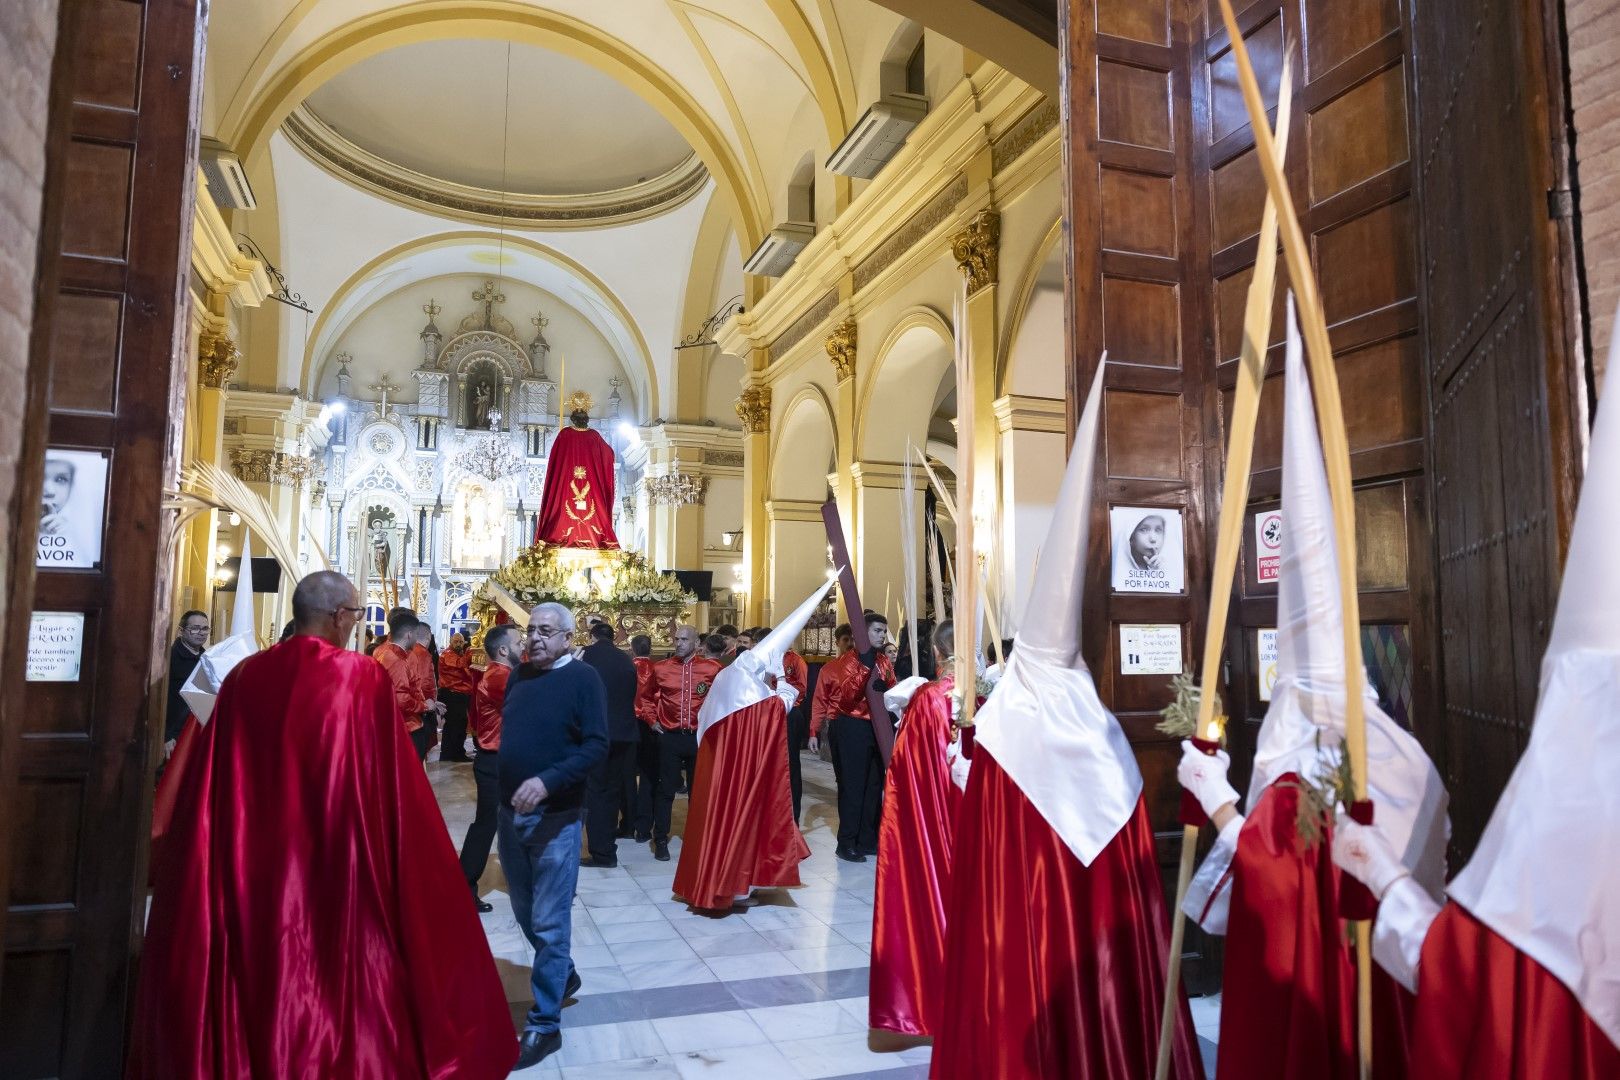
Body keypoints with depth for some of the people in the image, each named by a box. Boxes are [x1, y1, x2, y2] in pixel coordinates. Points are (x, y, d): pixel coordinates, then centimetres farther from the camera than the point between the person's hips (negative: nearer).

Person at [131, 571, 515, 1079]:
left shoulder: (245, 676, 0)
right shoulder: (364, 679, -11)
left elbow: (208, 786, 5)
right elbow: (395, 792, -10)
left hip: (248, 875, 4)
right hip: (335, 875, -4)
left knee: (246, 989, 18)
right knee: (338, 988, 10)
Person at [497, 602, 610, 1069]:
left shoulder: (582, 677, -11)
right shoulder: (518, 676, 7)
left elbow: (596, 745, -17)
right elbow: (507, 735, 16)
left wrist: (547, 781, -28)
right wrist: (508, 792, 9)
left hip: (555, 817, -6)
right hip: (510, 813, 6)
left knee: (549, 922, 0)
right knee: (525, 913, 19)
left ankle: (544, 1024, 12)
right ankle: (563, 976, 41)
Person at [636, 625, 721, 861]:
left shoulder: (712, 669, -3)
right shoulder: (661, 668, 2)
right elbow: (646, 696, 17)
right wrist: (652, 720, 8)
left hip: (700, 736, 0)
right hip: (670, 736, 0)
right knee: (665, 789, 3)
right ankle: (661, 840, 14)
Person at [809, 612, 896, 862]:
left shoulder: (884, 662, 10)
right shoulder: (848, 661, -9)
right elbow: (847, 696, -22)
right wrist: (865, 669, -29)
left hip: (877, 727, 6)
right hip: (851, 727, -6)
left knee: (874, 784, 11)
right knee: (852, 785, -2)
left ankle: (868, 840, 22)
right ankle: (846, 843, 8)